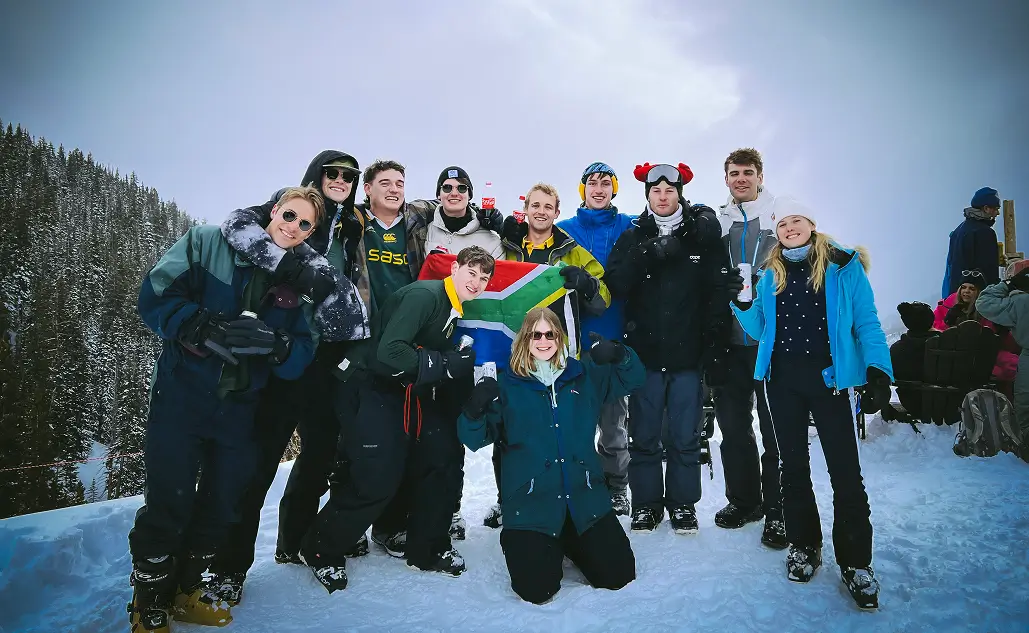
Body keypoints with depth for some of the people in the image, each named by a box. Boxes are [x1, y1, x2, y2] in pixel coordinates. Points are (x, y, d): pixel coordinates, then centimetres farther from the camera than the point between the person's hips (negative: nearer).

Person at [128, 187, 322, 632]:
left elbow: (300, 359, -3)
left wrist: (276, 345, -25)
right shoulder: (207, 244, -4)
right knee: (169, 505, -1)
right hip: (181, 398, -4)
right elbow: (155, 298, -12)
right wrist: (209, 330, -26)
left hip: (240, 409, 4)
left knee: (222, 507, 12)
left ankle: (185, 590, 36)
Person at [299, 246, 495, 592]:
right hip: (370, 390, -9)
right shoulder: (423, 295, -20)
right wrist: (446, 364, -24)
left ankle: (428, 549, 19)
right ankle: (322, 550, 10)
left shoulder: (455, 310, 10)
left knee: (444, 454, 3)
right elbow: (388, 353, -30)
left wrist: (468, 366, -5)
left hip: (409, 393, 10)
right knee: (377, 479, -15)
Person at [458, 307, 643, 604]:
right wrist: (474, 412, -25)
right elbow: (476, 439, -2)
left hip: (585, 498, 3)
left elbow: (631, 379, 10)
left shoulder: (584, 374, 6)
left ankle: (569, 542, 29)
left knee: (618, 575, 2)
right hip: (531, 502, -3)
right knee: (537, 590, -12)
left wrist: (618, 354, -12)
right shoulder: (508, 385, -1)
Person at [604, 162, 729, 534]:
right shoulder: (632, 239, 7)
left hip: (688, 355, -1)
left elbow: (717, 293, 0)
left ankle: (683, 504, 23)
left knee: (685, 437, 8)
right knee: (644, 436, 8)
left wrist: (714, 342, -7)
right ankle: (646, 504, 21)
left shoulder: (703, 236, 4)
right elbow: (616, 285, -8)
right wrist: (651, 254, -17)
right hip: (644, 353, 1)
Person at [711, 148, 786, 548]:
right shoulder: (716, 222, 13)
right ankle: (743, 499, 27)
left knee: (775, 428, 1)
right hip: (729, 341, 4)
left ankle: (777, 511, 12)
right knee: (732, 425, 11)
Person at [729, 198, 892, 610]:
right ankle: (804, 546, 25)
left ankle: (856, 563, 8)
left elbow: (866, 324, -4)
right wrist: (740, 301, -6)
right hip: (781, 380, 4)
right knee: (793, 465, 11)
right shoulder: (772, 276, 9)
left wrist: (878, 371, -16)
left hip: (827, 379, -3)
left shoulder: (844, 267, -2)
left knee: (845, 471, -4)